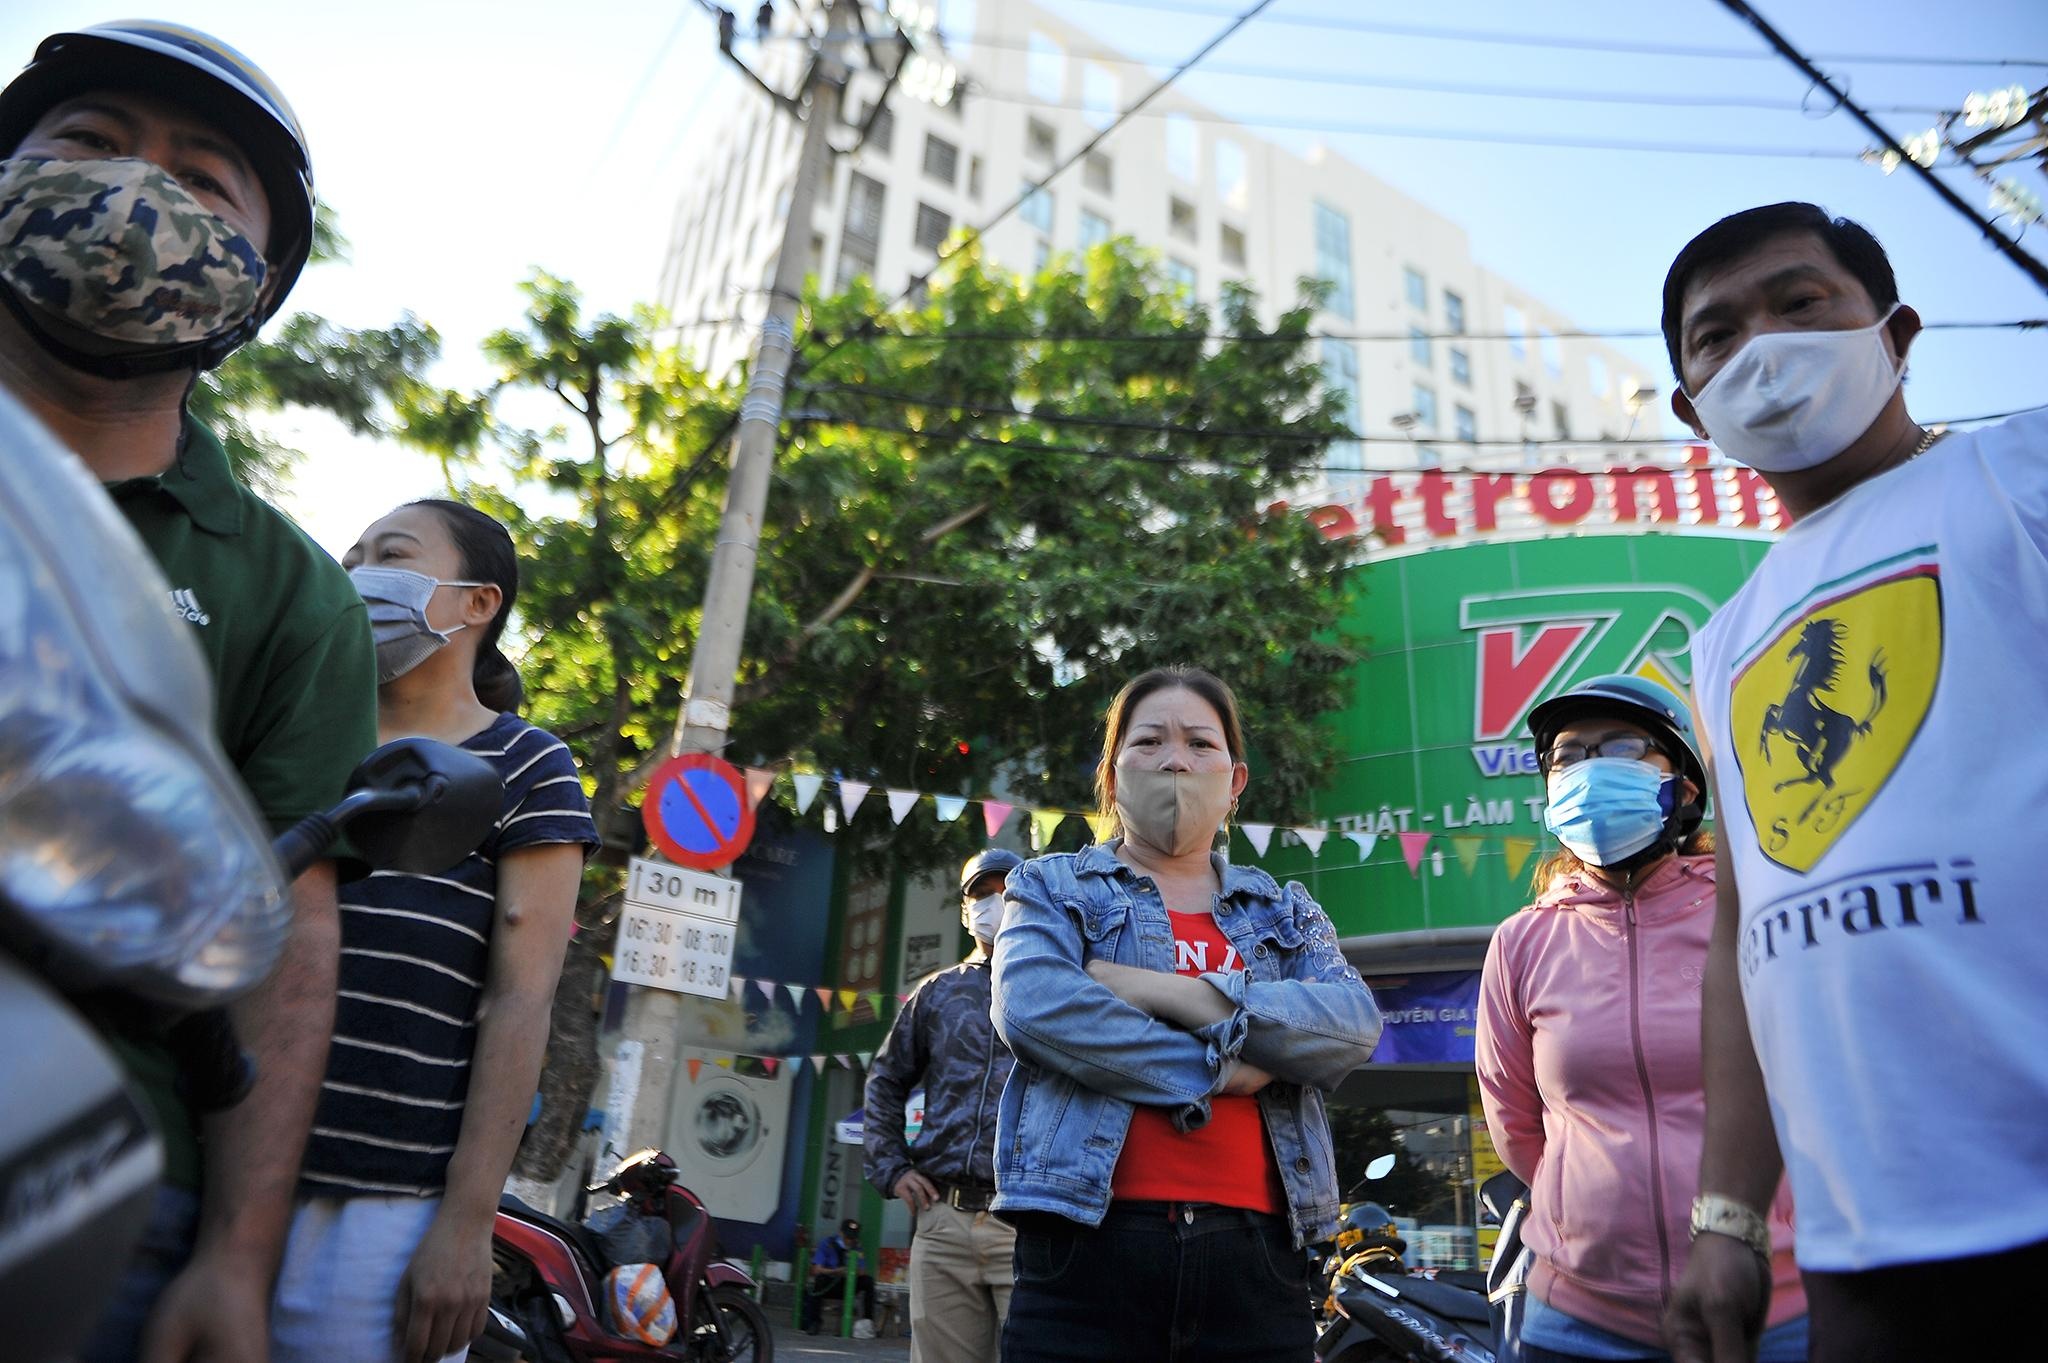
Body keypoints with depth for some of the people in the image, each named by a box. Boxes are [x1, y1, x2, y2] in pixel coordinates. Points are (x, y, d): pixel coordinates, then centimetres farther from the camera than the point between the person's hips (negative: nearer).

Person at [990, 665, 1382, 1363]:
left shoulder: (1286, 912, 16)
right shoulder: (1052, 887, 8)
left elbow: (1356, 1024, -4)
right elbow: (1033, 1005, -12)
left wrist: (1171, 993, -13)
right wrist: (1216, 1069, -11)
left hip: (1256, 1252, 3)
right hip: (1091, 1239, -2)